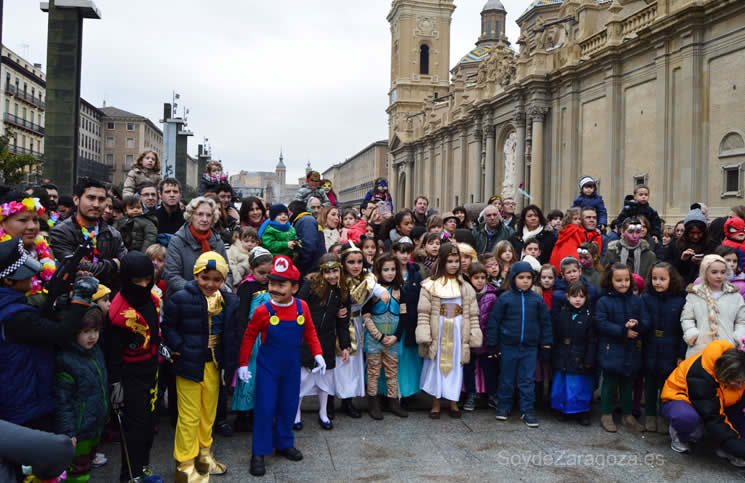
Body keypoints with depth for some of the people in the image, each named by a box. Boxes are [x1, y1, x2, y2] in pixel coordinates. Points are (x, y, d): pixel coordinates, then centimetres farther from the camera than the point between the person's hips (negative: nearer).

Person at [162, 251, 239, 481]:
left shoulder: (230, 302, -1)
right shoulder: (180, 299, -14)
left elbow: (231, 334, 6)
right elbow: (168, 326, -7)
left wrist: (230, 364, 5)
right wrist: (178, 347, -17)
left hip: (213, 364, 5)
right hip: (189, 364, -4)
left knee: (209, 412, 19)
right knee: (190, 415, 3)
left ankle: (203, 453, 39)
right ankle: (185, 464, 19)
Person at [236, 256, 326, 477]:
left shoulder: (302, 307, -9)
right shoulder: (263, 311, -16)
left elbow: (310, 331, 5)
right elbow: (249, 336, -5)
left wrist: (318, 354, -3)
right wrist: (243, 364, -3)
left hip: (292, 367, 3)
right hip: (267, 367, -3)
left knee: (288, 406, 14)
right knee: (265, 408, 0)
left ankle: (284, 444, 34)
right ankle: (258, 453, 13)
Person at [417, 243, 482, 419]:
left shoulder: (465, 287, 7)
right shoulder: (430, 285, -3)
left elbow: (473, 314, 7)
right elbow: (423, 312, -6)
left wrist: (474, 336, 1)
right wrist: (424, 336, -12)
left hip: (457, 335, 2)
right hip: (437, 334, -2)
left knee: (455, 366, 7)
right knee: (436, 366, 5)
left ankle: (453, 403, 22)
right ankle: (436, 404, 17)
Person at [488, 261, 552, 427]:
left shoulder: (537, 299, 2)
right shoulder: (504, 298, -4)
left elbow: (545, 322, 8)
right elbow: (494, 321, -1)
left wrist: (546, 343, 6)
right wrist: (492, 345, -1)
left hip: (530, 347, 1)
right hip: (508, 346, -1)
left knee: (528, 380, 6)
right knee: (507, 379, 10)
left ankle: (527, 410, 16)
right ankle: (503, 406, 26)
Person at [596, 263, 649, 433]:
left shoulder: (637, 300, 5)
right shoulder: (603, 302, -7)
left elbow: (646, 322, 1)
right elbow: (601, 324, -14)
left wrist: (636, 325, -21)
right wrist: (623, 331, -18)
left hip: (631, 351, 4)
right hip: (611, 351, -4)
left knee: (628, 384, 15)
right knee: (610, 383, 5)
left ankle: (628, 415, 27)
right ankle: (606, 415, 18)